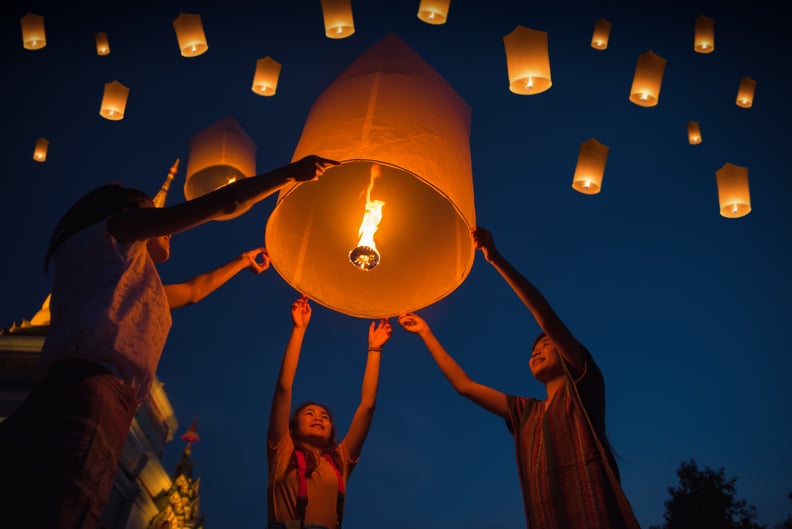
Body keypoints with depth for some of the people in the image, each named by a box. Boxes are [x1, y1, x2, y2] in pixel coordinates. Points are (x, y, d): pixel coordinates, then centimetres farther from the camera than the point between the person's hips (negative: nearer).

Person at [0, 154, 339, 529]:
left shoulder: (133, 283, 40)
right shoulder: (114, 231, 17)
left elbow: (192, 291, 56)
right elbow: (226, 202, 14)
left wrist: (243, 260, 70)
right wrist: (291, 173, 24)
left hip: (106, 406, 9)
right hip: (85, 393, -9)